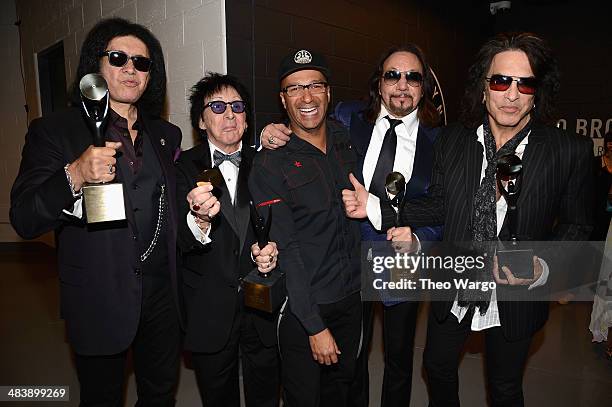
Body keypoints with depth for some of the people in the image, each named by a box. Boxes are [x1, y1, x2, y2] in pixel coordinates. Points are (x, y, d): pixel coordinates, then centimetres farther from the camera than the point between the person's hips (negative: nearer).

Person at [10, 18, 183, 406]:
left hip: (163, 293, 4)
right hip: (100, 300, -3)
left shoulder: (167, 135, 7)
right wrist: (75, 176, -30)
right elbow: (24, 220, -16)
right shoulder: (53, 131, -7)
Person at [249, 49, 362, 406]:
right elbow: (284, 251, -17)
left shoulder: (346, 140, 1)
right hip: (303, 309, -5)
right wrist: (315, 326, -17)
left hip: (351, 297, 5)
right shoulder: (270, 165, -15)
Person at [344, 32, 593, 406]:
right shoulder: (452, 141, -9)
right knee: (438, 368, 25)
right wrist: (377, 207, -12)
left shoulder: (571, 152, -15)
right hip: (453, 291, 2)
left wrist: (543, 269, -22)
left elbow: (575, 224, -5)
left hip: (514, 301, -2)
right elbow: (440, 206, -1)